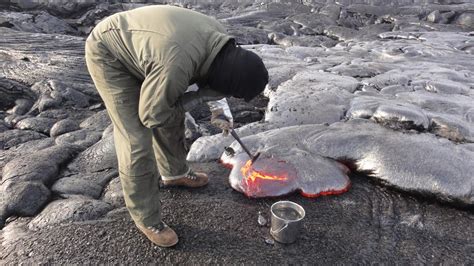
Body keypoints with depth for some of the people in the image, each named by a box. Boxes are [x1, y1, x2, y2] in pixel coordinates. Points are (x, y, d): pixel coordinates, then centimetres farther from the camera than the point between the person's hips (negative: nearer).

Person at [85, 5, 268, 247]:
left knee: (172, 115, 15)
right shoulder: (176, 66, -41)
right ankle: (147, 219, 7)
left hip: (135, 45, 8)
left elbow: (209, 75, 7)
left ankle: (174, 173, 39)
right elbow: (152, 115, -25)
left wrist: (218, 108, -3)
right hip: (108, 54, -8)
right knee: (137, 140, -11)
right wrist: (201, 97, -22)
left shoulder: (219, 38, -15)